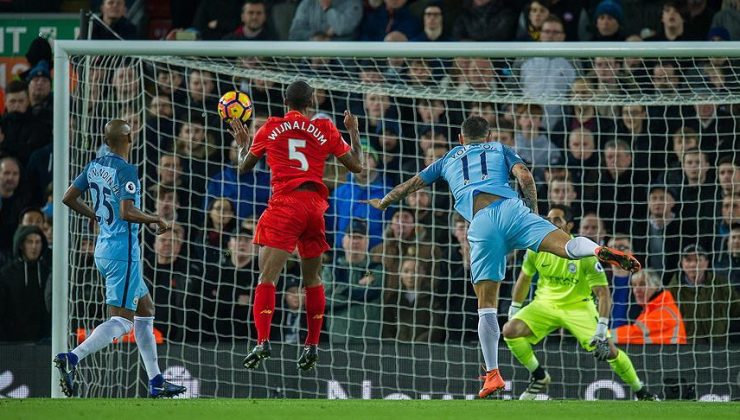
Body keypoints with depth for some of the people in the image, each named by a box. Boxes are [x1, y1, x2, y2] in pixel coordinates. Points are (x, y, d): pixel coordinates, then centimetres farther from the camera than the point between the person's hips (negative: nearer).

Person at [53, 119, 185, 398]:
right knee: (122, 320, -11)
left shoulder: (94, 167, 7)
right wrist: (156, 220, -8)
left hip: (103, 250, 9)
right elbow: (127, 212, -24)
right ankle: (72, 359, -28)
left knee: (145, 310, 17)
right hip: (123, 252, -9)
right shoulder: (126, 171, -16)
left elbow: (68, 197, 12)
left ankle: (156, 382, 18)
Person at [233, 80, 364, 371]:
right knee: (312, 279, 16)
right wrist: (353, 132, 28)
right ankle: (313, 345, 15)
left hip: (284, 205, -3)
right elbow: (357, 166, 14)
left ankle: (263, 340, -26)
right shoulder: (325, 130, 8)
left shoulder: (271, 129, 6)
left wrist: (243, 143, 36)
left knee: (267, 277, -9)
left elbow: (244, 166, 17)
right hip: (315, 205, 3)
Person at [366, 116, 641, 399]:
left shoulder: (449, 160, 34)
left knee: (486, 304, 4)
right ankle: (600, 251, -53)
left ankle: (492, 373, -1)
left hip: (480, 223, 1)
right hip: (510, 209, -1)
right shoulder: (500, 150, 28)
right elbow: (524, 176, 9)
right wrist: (534, 214, 16)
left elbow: (411, 185, 44)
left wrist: (382, 203, 60)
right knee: (567, 246, -19)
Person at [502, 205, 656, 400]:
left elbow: (603, 293, -20)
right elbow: (524, 279, 10)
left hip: (578, 307, -3)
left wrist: (601, 330, -28)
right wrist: (513, 310, 12)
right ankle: (539, 376, -1)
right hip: (545, 304, 3)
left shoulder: (585, 253, -20)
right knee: (510, 330, -22)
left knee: (609, 350, -18)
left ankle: (641, 392, 5)